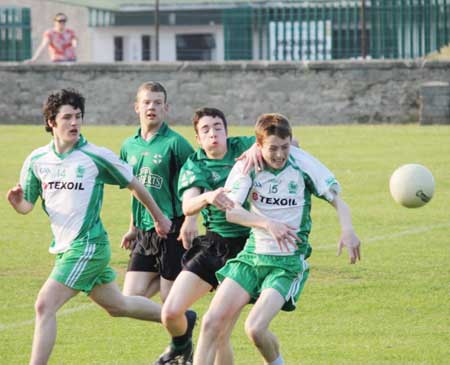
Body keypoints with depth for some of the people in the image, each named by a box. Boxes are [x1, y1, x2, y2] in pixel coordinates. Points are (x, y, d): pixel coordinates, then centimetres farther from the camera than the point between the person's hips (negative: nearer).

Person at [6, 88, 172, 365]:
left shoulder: (97, 157, -12)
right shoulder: (37, 160, 3)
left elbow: (135, 185, 2)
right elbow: (28, 206, 10)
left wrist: (160, 218, 12)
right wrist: (17, 202, -14)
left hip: (88, 246, -7)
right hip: (64, 247, 7)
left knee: (45, 306, -17)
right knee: (117, 305, 21)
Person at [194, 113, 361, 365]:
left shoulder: (302, 163, -9)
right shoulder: (248, 166, -5)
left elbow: (336, 198, -5)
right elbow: (231, 211, -15)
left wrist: (347, 230, -25)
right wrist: (268, 224, -32)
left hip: (288, 262, -3)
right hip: (252, 255, 3)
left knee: (255, 328, -19)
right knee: (213, 322, -9)